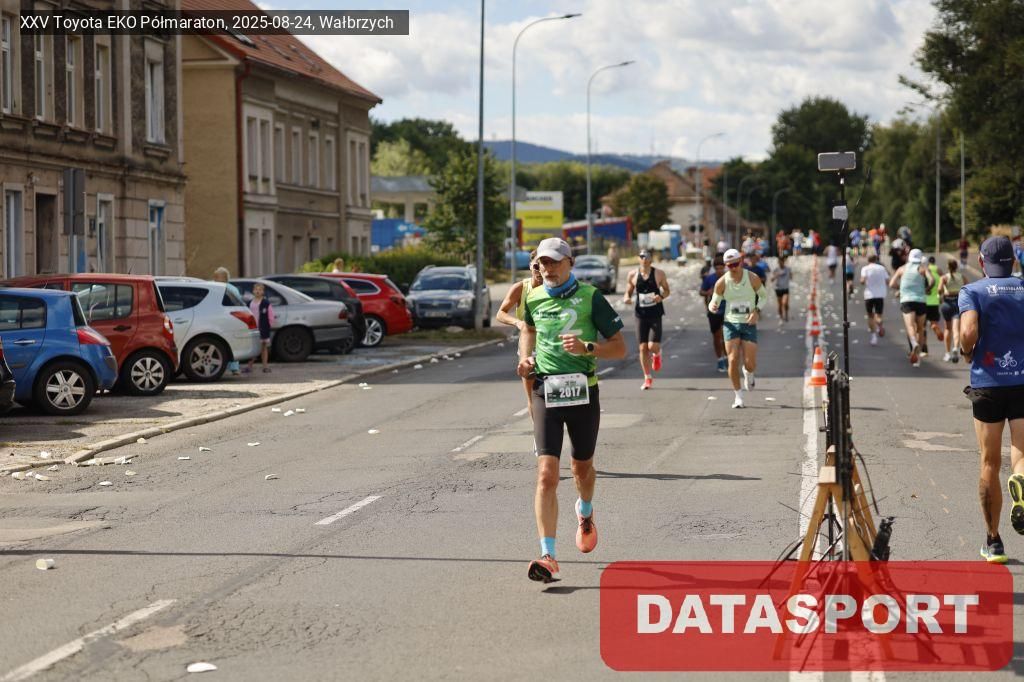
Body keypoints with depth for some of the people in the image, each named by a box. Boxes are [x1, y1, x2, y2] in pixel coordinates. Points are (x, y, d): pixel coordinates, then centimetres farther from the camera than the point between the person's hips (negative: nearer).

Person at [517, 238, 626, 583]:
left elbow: (620, 347, -3)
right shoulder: (534, 298, 6)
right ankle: (548, 557, -15)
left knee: (582, 467, 17)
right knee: (547, 474, -11)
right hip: (546, 392, 1)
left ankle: (585, 512, 53)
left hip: (583, 392, -1)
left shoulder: (590, 297, -4)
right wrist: (525, 358, 11)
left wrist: (587, 348, -20)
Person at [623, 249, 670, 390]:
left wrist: (661, 296, -14)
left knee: (653, 346, -12)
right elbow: (628, 292, 12)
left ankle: (657, 354, 27)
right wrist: (626, 299, -11)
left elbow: (666, 290, 8)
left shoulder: (659, 274, -1)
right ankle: (648, 378, 12)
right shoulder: (632, 275, 3)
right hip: (641, 315, 2)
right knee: (643, 348, 1)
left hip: (655, 314, -2)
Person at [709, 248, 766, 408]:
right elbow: (714, 301, 4)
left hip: (749, 324, 0)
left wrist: (757, 311, -11)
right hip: (731, 324, 0)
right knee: (733, 360, -10)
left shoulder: (753, 279, -9)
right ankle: (738, 395, 5)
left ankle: (748, 374, 36)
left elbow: (763, 296, 7)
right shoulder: (722, 283, -7)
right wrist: (712, 306, -21)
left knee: (750, 364, -3)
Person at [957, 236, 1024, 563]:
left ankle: (992, 541, 15)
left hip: (988, 382, -1)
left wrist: (967, 353, 4)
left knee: (990, 464, 10)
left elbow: (969, 331, -16)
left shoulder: (972, 291, 2)